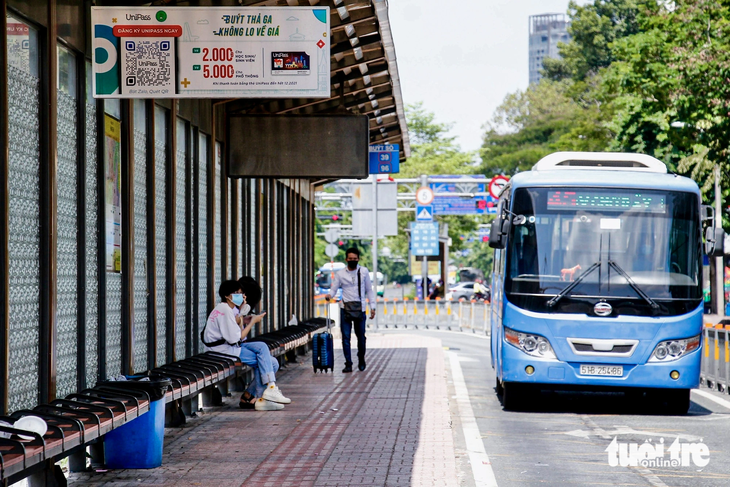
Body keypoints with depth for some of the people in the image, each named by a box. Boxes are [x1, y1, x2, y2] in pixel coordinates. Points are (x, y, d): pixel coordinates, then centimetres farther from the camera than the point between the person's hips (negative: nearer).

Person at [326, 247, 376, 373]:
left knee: (361, 336, 7)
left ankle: (361, 360, 28)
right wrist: (329, 295, -22)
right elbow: (334, 289, 2)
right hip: (345, 308, 0)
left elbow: (369, 290, 9)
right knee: (346, 337, -4)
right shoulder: (340, 274, 3)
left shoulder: (364, 271, 4)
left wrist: (372, 306, 4)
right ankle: (348, 364, 1)